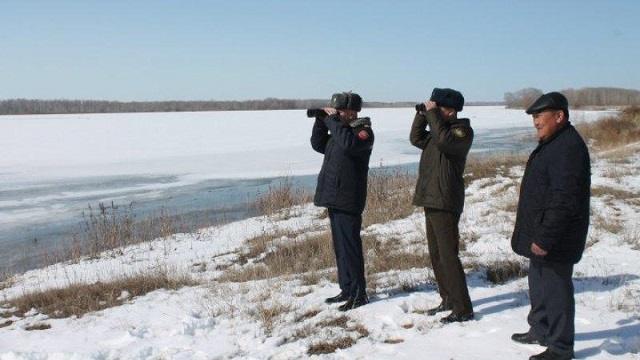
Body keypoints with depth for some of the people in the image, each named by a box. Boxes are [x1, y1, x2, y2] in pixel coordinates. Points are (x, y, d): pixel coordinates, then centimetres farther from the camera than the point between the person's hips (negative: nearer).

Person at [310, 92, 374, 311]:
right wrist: (321, 120, 7)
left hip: (348, 201, -9)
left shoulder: (363, 131, -11)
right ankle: (347, 290, 23)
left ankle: (359, 294, 1)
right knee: (340, 246, 14)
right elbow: (318, 145, 20)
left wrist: (332, 120, -20)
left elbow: (349, 143, -31)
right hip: (333, 198, 9)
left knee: (350, 246, -6)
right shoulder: (340, 128, 16)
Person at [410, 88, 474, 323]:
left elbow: (444, 141, -28)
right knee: (436, 254, 14)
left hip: (445, 204, -9)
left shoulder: (463, 130, -10)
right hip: (430, 200, 9)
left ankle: (462, 309, -4)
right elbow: (417, 139, 21)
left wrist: (432, 113, -19)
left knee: (448, 256, -9)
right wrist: (422, 114, 9)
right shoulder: (439, 129, 16)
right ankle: (448, 300, 25)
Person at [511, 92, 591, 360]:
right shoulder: (552, 143, 13)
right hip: (540, 233, 11)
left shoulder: (568, 149, -23)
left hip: (555, 241, -11)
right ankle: (540, 331, 39)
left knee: (555, 290, 0)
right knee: (539, 284, 22)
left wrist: (545, 239, -26)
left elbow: (564, 201, -28)